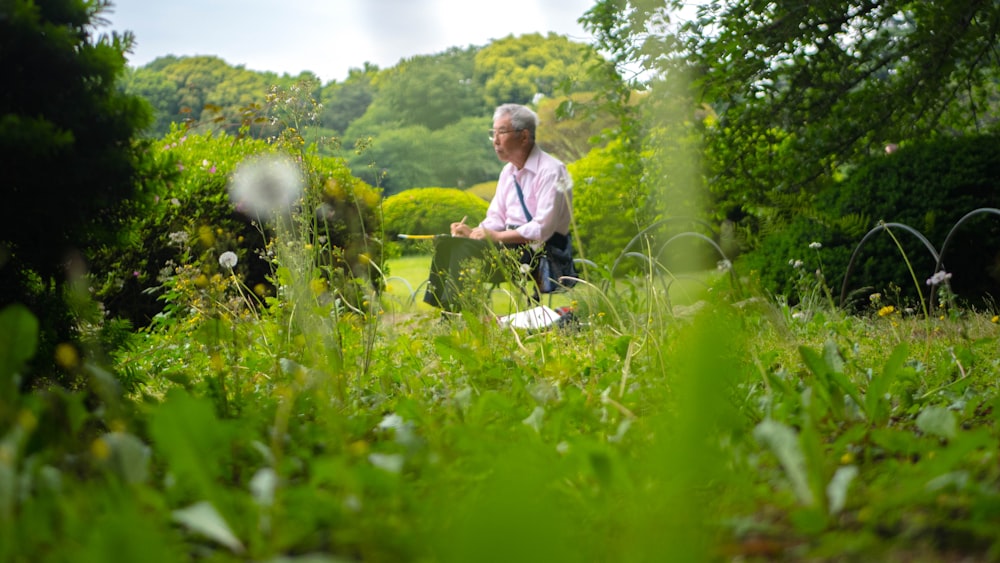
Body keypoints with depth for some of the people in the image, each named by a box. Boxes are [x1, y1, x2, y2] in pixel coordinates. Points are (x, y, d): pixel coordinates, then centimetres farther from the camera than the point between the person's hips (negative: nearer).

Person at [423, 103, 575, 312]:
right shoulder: (508, 171, 14)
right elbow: (496, 218, 16)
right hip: (511, 243, 9)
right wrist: (474, 231, -5)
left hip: (542, 251, -9)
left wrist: (498, 236, -19)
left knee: (467, 248, -26)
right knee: (444, 243, -7)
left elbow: (542, 229, -20)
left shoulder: (550, 171, -13)